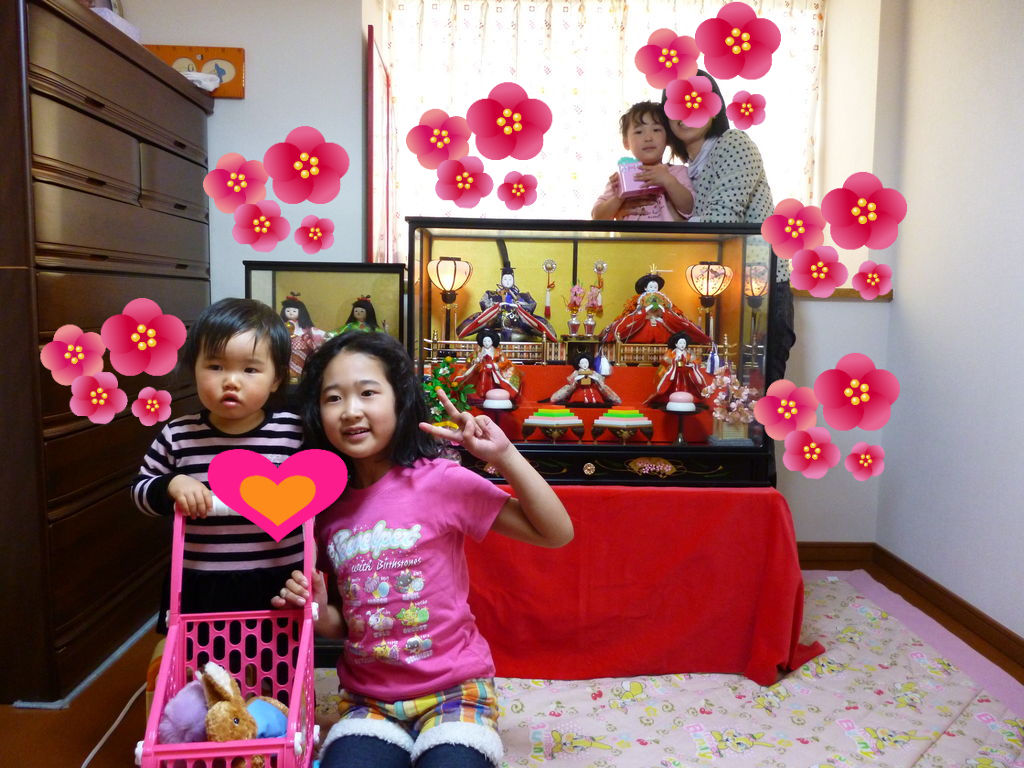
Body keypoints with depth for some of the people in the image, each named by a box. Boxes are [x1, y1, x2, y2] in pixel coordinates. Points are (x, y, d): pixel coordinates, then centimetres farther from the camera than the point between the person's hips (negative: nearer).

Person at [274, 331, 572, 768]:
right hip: (368, 698, 3)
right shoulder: (328, 506, 1)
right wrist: (320, 613, -8)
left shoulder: (440, 481, -13)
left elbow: (556, 534, -13)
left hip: (453, 688, -2)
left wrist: (504, 456, -22)